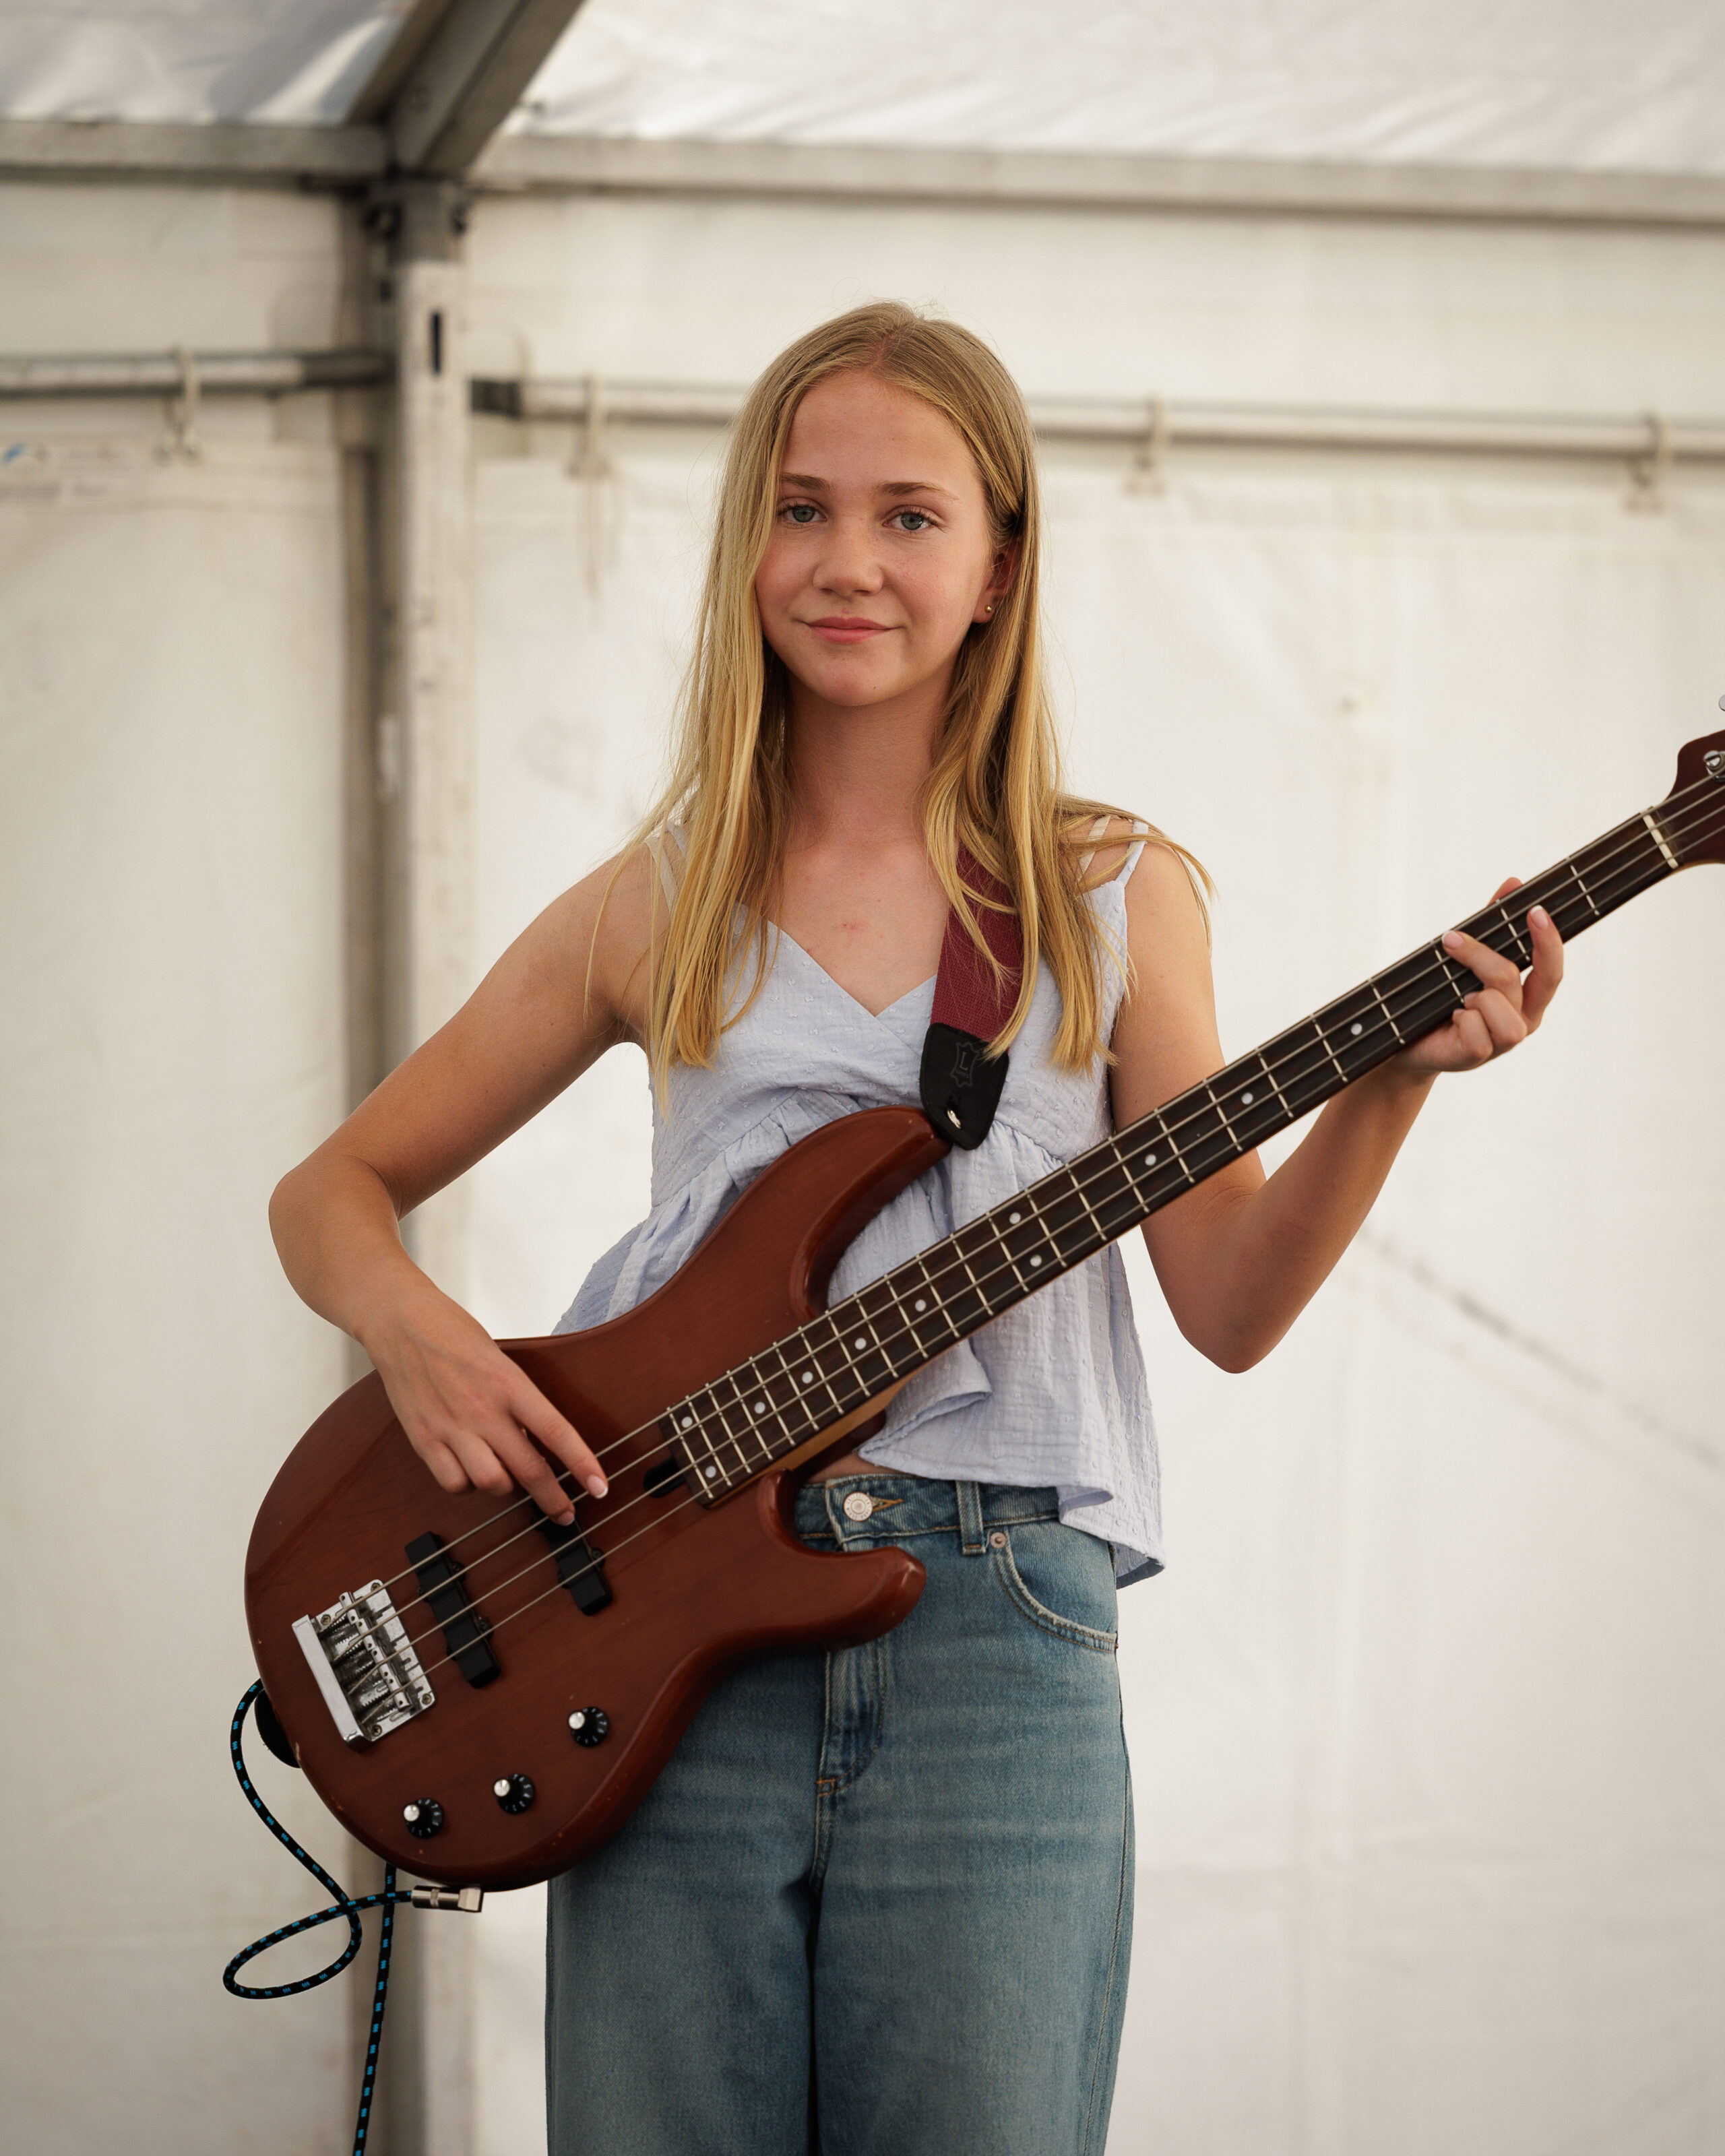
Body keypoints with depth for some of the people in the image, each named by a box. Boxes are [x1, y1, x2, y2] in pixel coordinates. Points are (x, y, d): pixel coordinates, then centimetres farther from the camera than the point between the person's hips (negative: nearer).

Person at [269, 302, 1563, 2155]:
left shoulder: (1114, 899, 9)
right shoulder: (661, 907, 10)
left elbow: (1227, 1300, 6)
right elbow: (332, 1192, 16)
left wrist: (1391, 1081, -10)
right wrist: (415, 1336, -5)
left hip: (999, 1633, -1)